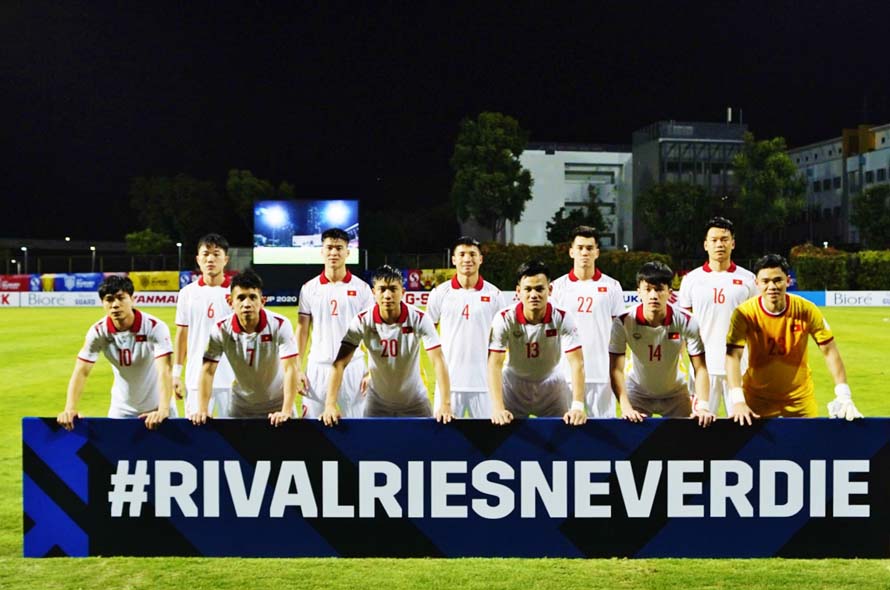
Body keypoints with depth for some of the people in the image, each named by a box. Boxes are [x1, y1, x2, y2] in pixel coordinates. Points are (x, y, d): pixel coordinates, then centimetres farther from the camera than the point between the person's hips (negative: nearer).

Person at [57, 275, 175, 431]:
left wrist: (163, 410, -45)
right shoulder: (98, 332, -12)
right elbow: (81, 372, -16)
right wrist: (70, 409, -31)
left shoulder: (155, 327, -22)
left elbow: (164, 371, -31)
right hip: (121, 410, 3)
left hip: (156, 408, -3)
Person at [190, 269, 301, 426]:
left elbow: (291, 369, -24)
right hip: (240, 407, 2)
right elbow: (207, 371, -13)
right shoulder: (221, 330, -15)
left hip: (276, 406, -1)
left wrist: (286, 411, -33)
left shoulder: (280, 325, -20)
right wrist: (203, 410, -23)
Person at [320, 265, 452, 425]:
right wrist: (330, 405, -32)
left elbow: (438, 361, -22)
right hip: (377, 403, 0)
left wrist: (445, 404, -32)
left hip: (415, 403, 0)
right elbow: (340, 363, -21)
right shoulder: (362, 321, -17)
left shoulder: (419, 319, -18)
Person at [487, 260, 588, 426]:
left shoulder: (562, 318, -21)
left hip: (552, 385, 1)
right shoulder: (504, 319, -23)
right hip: (514, 384, -1)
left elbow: (577, 363, -24)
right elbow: (494, 365, -25)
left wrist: (578, 406, -35)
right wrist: (498, 408, -35)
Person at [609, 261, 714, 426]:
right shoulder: (623, 322, -24)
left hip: (675, 394, 1)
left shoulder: (686, 322, -22)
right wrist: (626, 407, -35)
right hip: (637, 392, -1)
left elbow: (700, 369, -17)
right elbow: (616, 370, -24)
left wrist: (703, 406, -30)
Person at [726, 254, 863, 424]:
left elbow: (829, 352, -9)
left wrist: (844, 397, -15)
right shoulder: (744, 314, -18)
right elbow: (733, 357, -24)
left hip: (800, 396, 1)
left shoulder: (806, 310, -14)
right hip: (758, 396, -1)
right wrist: (737, 401, -35)